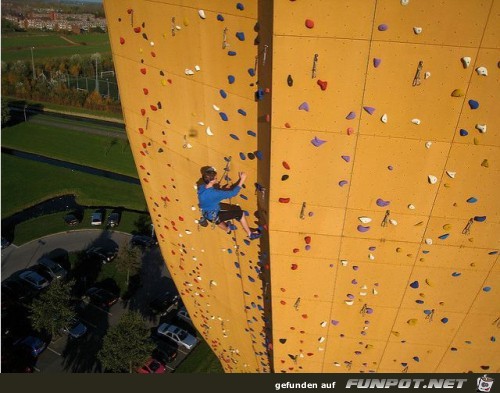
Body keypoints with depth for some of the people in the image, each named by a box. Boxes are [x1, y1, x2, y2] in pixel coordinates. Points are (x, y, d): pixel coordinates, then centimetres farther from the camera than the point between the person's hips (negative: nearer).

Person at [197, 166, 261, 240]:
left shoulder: (201, 186, -15)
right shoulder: (213, 193, -37)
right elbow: (232, 193, -29)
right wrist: (242, 180, -22)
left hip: (206, 211, 8)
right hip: (213, 216, -7)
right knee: (240, 213, 0)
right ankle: (250, 234, 15)